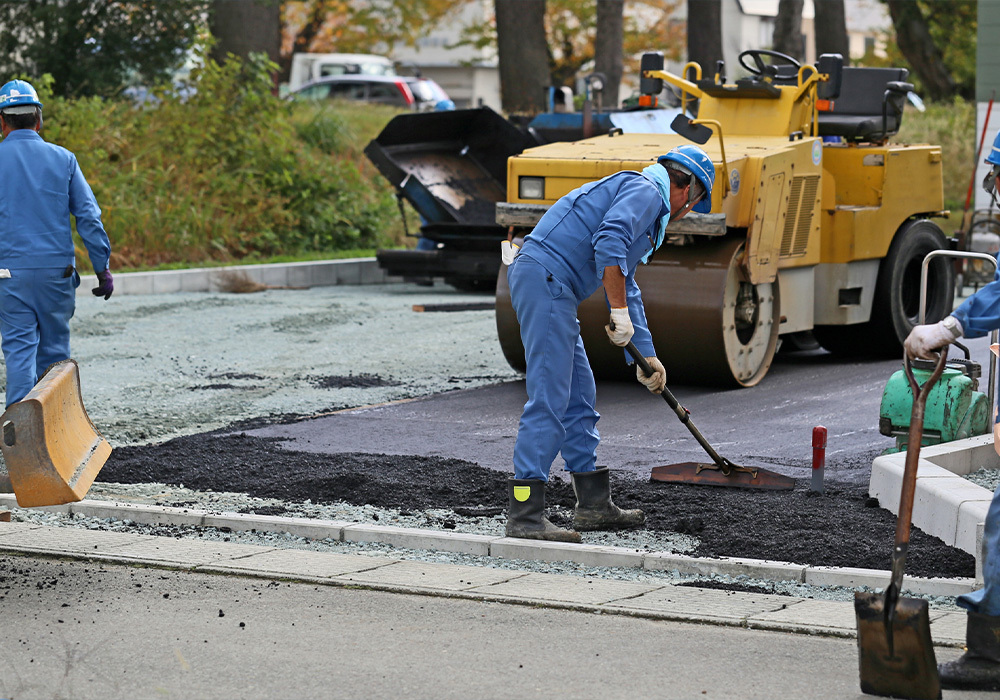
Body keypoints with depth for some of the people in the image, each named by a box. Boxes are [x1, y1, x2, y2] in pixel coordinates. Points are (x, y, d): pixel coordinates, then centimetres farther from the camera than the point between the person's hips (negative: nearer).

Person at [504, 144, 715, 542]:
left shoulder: (646, 203, 30)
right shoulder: (646, 190, -2)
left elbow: (626, 288, 37)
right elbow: (608, 244, -20)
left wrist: (646, 358, 38)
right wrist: (620, 312, -16)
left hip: (544, 285, 11)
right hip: (545, 276, -11)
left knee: (579, 397, 15)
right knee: (549, 399, -13)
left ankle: (593, 505, 22)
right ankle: (524, 515, -15)